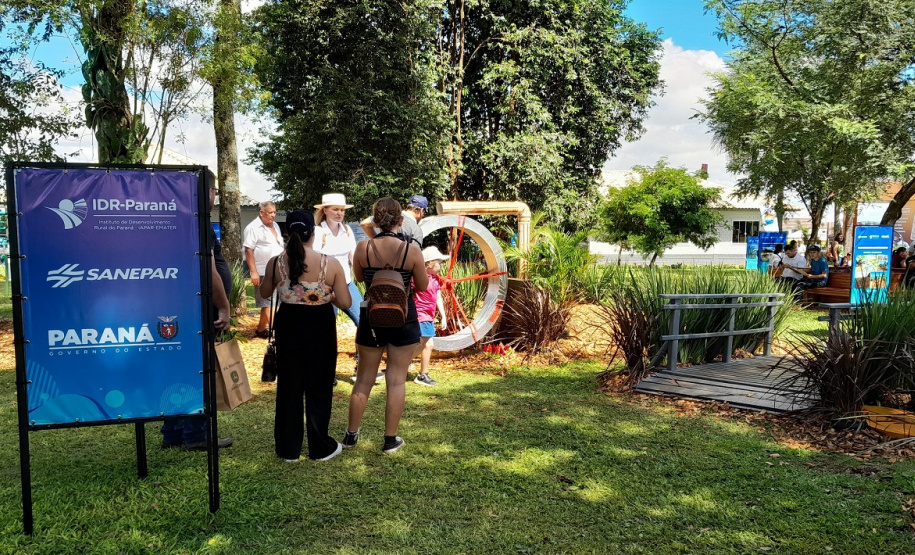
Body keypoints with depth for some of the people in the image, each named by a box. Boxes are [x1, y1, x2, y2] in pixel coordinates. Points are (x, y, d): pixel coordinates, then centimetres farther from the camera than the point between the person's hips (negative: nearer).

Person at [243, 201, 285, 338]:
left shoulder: (275, 226, 14)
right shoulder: (253, 228, -10)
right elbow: (249, 250, -14)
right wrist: (253, 272, -20)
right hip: (263, 272, -8)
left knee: (267, 302, 13)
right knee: (268, 302, -6)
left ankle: (260, 329, 24)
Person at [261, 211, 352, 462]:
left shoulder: (276, 262, -7)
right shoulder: (331, 264, -13)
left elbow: (265, 293, 10)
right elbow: (345, 303, -11)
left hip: (288, 326, 2)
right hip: (320, 329, -2)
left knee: (288, 387, 15)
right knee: (319, 388, 12)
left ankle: (288, 448, 23)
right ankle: (320, 448, 21)